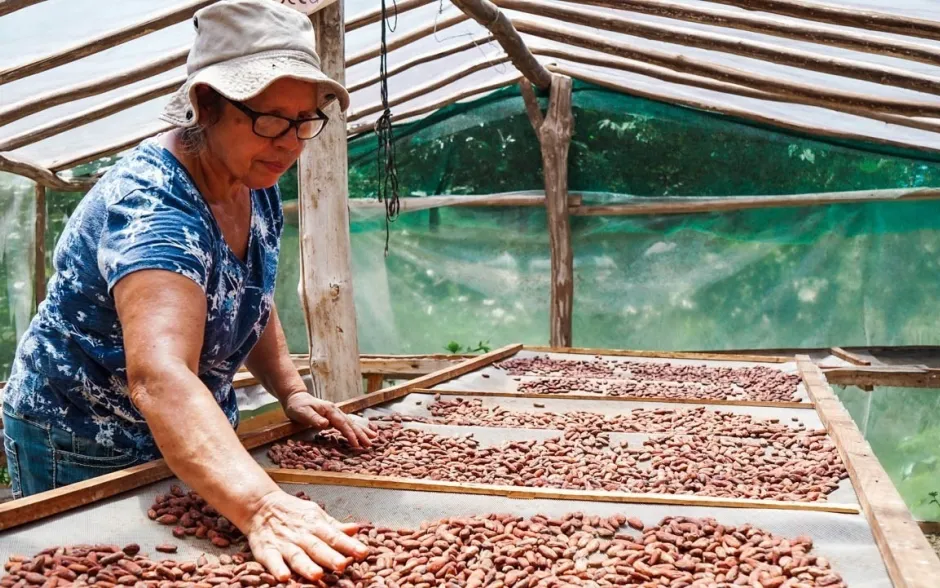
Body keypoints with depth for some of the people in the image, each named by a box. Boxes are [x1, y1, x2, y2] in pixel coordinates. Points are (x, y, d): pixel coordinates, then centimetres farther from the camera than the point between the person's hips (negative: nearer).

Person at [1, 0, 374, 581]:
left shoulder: (257, 185, -7)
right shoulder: (149, 203, -32)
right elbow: (158, 376, -47)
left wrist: (292, 391, -7)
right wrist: (263, 507, -60)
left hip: (193, 437, 7)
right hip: (84, 456, -7)